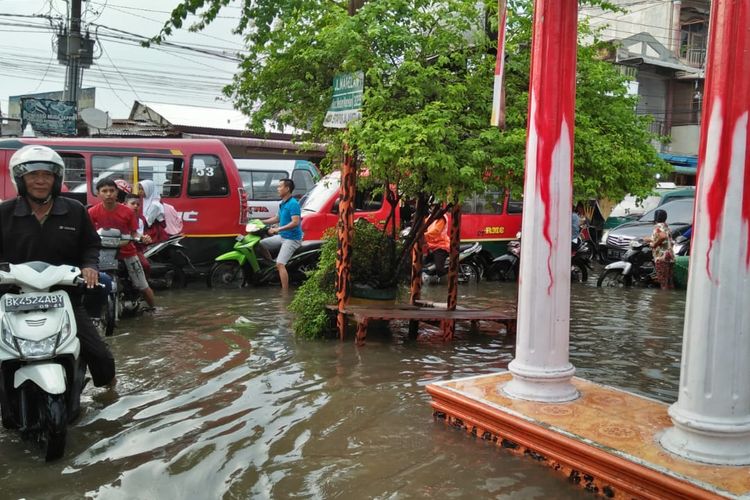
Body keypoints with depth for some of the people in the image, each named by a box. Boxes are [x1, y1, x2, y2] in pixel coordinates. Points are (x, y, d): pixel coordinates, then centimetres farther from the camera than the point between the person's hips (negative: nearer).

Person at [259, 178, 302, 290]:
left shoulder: (293, 204, -18)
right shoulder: (282, 204, 13)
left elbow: (295, 222, -27)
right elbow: (277, 218, 26)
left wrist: (278, 229, -30)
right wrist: (261, 222, 19)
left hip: (292, 238, -10)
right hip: (282, 236, 10)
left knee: (280, 264, -20)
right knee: (261, 244, 17)